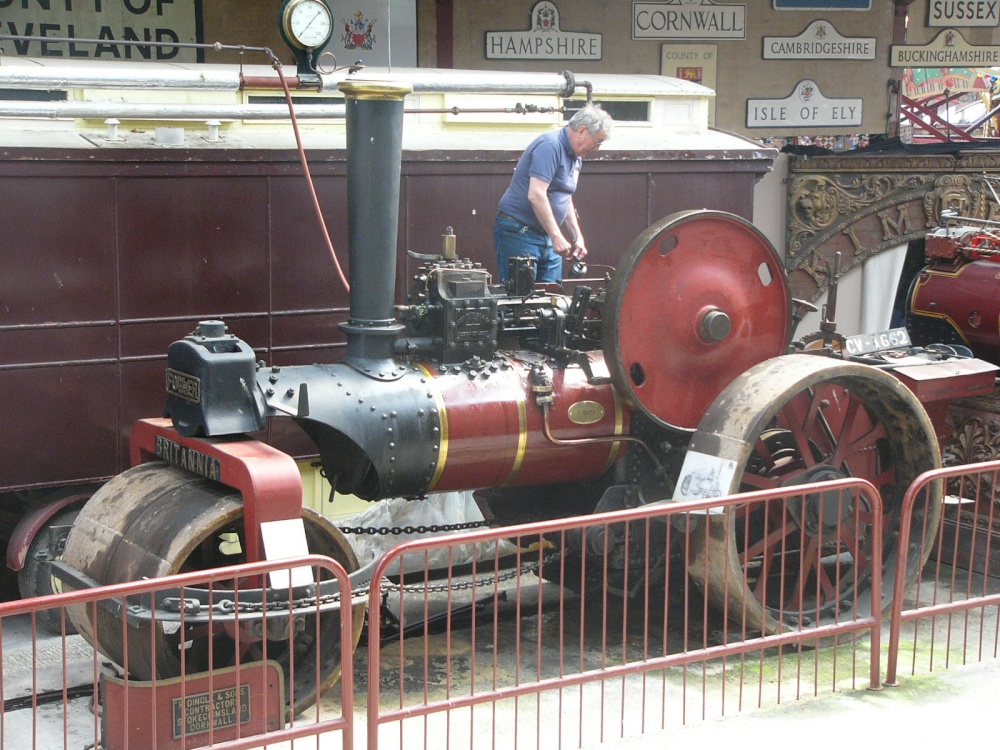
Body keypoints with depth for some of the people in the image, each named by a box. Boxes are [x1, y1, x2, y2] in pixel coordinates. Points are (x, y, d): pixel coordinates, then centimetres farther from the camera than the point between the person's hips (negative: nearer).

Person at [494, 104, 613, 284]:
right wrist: (556, 236, -24)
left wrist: (578, 238, 14)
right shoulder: (550, 146, -16)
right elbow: (536, 195, -25)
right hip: (518, 232, -9)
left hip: (547, 236, 9)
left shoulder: (575, 157, 14)